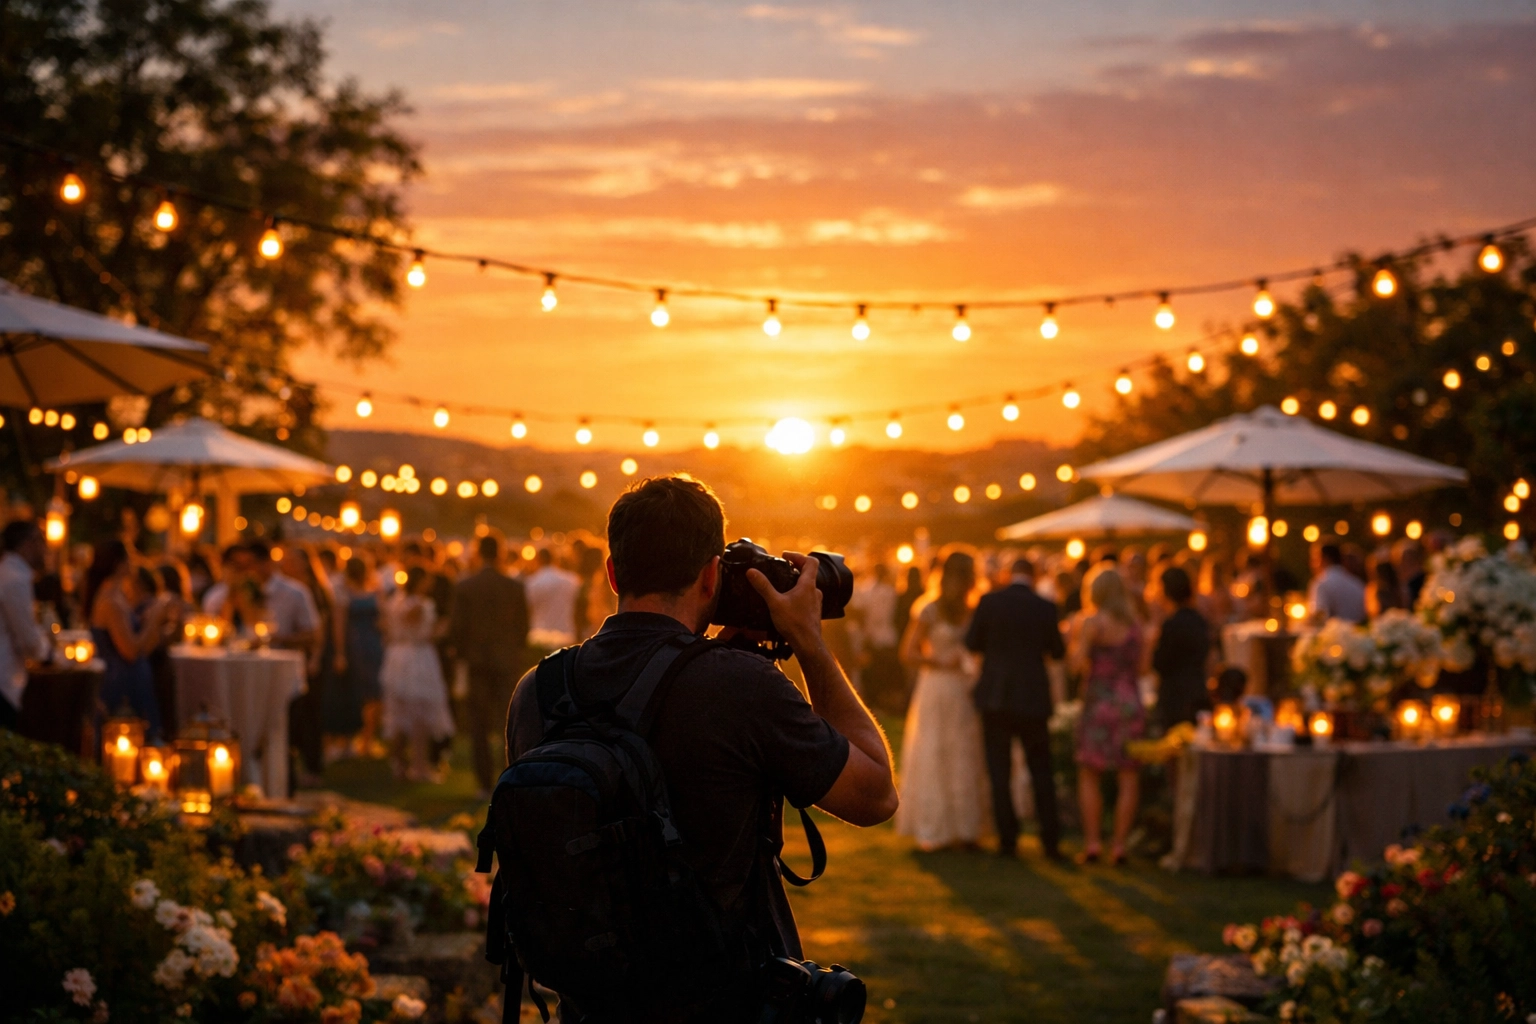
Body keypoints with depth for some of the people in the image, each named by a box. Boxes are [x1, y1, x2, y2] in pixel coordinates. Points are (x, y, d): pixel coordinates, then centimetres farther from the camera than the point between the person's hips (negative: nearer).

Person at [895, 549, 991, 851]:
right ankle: (932, 829, 3)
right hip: (936, 690, -5)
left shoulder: (972, 611, 10)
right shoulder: (930, 612, -5)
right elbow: (908, 652, -4)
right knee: (934, 758, -2)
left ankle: (964, 828, 10)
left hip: (965, 693, 5)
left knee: (966, 758, 5)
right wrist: (940, 661, -16)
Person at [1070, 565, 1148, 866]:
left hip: (1099, 703, -4)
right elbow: (1139, 666, 13)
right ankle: (1119, 843, -1)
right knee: (1129, 778, 3)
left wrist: (1077, 645, 3)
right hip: (1131, 703, 4)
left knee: (1089, 776, 6)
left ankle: (1092, 841, -2)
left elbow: (1078, 663, -17)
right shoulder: (1135, 624, 7)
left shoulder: (1093, 623, -9)